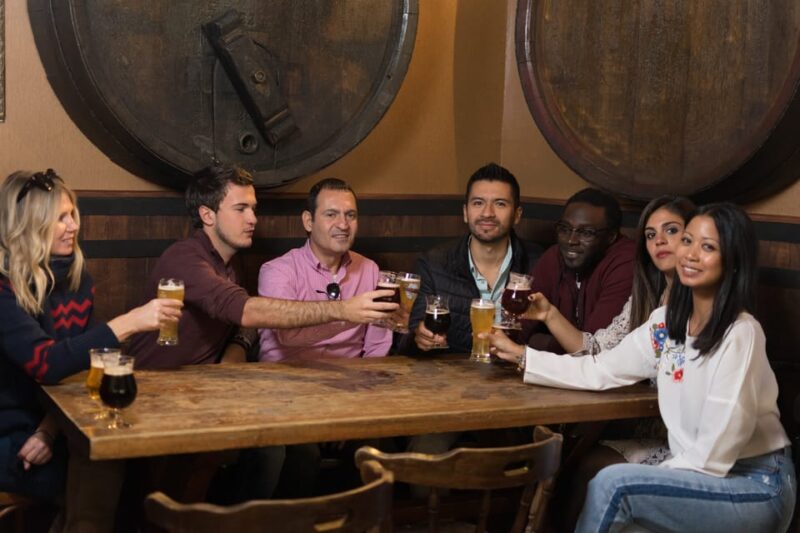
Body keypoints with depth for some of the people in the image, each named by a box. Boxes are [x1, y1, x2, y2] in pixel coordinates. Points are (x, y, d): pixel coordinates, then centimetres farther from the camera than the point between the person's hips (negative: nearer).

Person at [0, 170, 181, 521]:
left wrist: (50, 428, -13)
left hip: (53, 423, 6)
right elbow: (46, 364, -28)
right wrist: (130, 322, -31)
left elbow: (81, 362, 4)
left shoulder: (77, 279, 4)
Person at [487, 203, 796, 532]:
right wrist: (521, 356, 4)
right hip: (701, 474, 6)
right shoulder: (667, 323, 3)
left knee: (614, 484, -21)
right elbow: (600, 371, 8)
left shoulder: (740, 335, -20)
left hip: (760, 489, -6)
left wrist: (654, 478, -13)